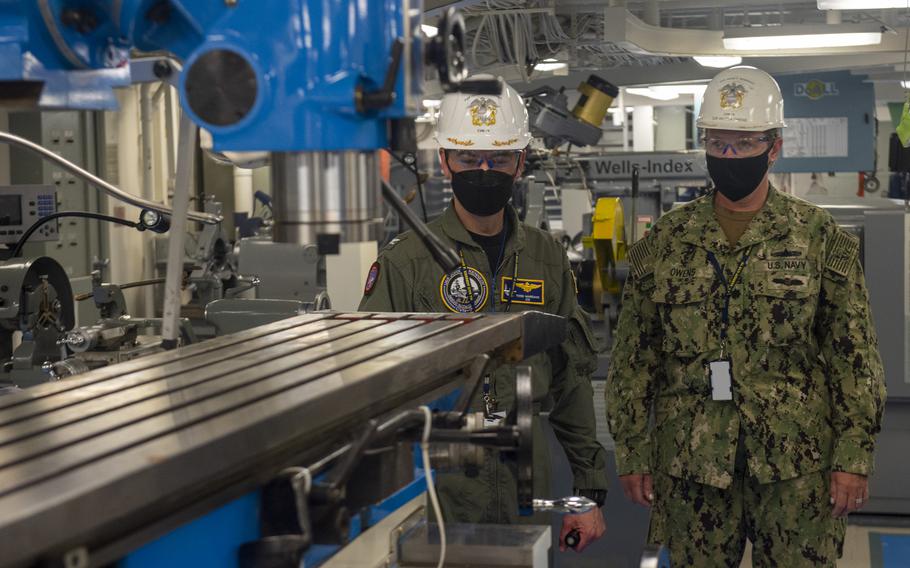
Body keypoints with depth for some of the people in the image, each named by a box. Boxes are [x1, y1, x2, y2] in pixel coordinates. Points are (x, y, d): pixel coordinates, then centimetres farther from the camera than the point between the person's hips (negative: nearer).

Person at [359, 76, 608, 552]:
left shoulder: (547, 260, 8)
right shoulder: (405, 261, -6)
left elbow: (571, 383, 12)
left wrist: (589, 491, 11)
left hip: (525, 485, 4)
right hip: (436, 491, -3)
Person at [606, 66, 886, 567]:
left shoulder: (821, 238, 2)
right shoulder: (665, 242, 5)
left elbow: (854, 356, 1)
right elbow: (633, 357, 6)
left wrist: (853, 457, -5)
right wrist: (632, 453, 3)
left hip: (798, 466, -1)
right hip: (691, 464, 1)